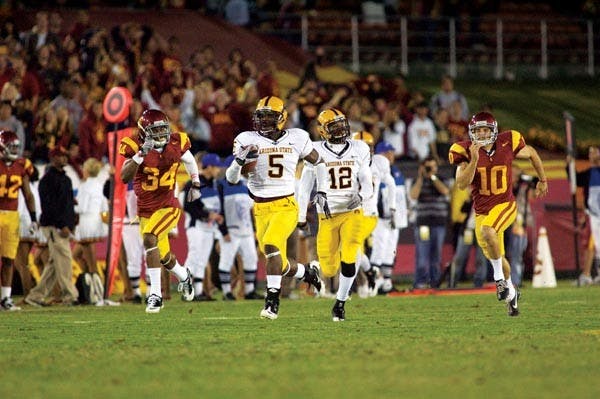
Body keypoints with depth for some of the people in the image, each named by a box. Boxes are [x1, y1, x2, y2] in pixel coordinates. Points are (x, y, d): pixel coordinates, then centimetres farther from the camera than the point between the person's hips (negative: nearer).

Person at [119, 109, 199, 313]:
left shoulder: (176, 144, -6)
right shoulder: (136, 147, -13)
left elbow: (189, 161, 18)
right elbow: (125, 177, -25)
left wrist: (195, 184, 22)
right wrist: (141, 154, -34)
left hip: (167, 206, -2)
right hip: (145, 210, 2)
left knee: (150, 238, -29)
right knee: (163, 256, 16)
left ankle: (155, 294, -26)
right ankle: (184, 276, 52)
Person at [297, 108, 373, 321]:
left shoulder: (358, 150, 2)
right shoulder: (317, 152, -3)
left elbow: (367, 185, 5)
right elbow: (304, 187, 6)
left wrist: (361, 196, -17)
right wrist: (301, 216, 7)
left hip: (352, 213, 1)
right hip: (328, 216, 0)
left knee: (349, 259, -18)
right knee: (330, 270, -1)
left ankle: (340, 303, -1)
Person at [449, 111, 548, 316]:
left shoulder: (507, 144, -11)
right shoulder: (466, 152, -11)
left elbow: (531, 153, 9)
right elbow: (462, 184, -21)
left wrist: (542, 180, 18)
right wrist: (474, 160, -32)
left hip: (505, 205, -3)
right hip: (481, 210, 3)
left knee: (488, 231, -34)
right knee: (495, 256, 15)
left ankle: (499, 277, -15)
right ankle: (511, 292, 42)